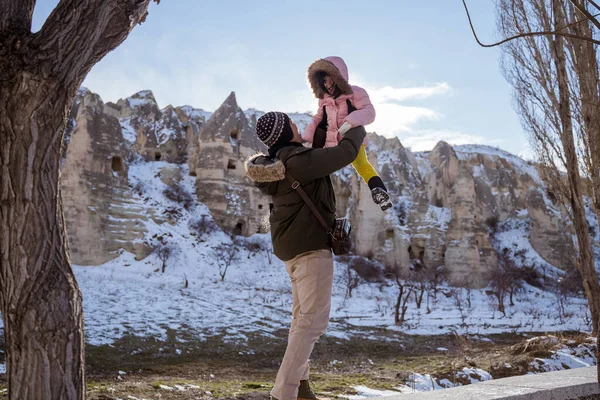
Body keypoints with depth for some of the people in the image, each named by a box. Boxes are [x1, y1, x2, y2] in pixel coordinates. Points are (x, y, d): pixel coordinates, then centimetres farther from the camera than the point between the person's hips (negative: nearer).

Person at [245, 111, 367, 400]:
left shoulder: (275, 162, 6)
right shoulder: (300, 160, -21)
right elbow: (346, 153, -13)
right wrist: (357, 130, 6)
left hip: (290, 245, 10)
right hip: (310, 245, -10)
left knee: (303, 313, 19)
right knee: (314, 319, -11)